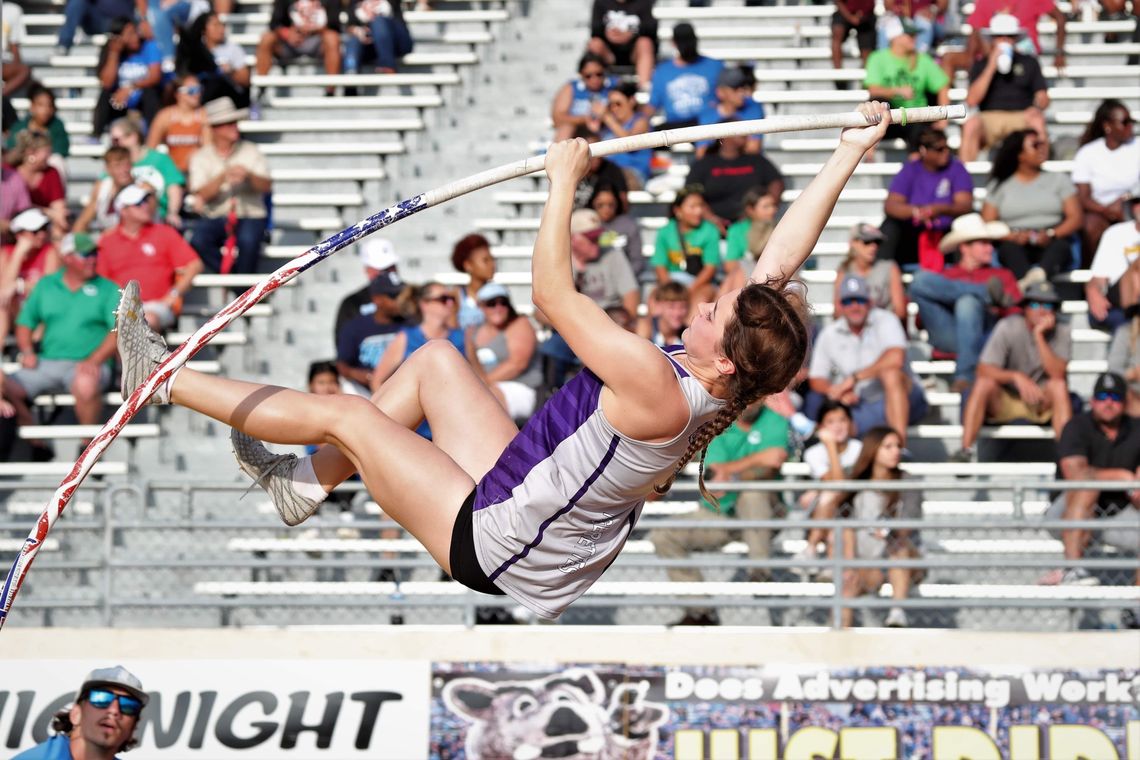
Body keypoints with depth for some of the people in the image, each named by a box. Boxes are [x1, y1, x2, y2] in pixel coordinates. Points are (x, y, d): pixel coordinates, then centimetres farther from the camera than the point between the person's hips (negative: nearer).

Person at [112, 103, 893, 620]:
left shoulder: (656, 391, -36)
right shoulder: (732, 388, -13)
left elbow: (554, 295, -30)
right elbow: (783, 262, -4)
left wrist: (564, 181, -21)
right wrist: (851, 155, -2)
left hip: (498, 548, -9)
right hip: (527, 499, 9)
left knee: (341, 412, -2)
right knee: (435, 358, 16)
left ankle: (160, 378, 14)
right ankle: (309, 484, 28)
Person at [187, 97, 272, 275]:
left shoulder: (251, 152, 9)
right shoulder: (201, 157, 7)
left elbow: (266, 186, -2)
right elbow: (201, 194, -7)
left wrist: (249, 176, -23)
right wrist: (223, 177, -23)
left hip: (250, 216, 0)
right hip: (214, 218, 0)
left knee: (248, 240, -35)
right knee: (198, 242, -31)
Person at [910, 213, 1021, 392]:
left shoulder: (1002, 275, 30)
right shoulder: (944, 277, 31)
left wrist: (998, 309, -7)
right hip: (948, 335, 1)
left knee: (968, 302, -36)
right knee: (921, 279, -17)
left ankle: (965, 376, -45)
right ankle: (986, 293, -20)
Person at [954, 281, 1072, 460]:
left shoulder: (1062, 333, -7)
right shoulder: (1008, 327, -11)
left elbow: (1057, 374, -21)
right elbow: (984, 370, -18)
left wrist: (1039, 336, -25)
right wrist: (1016, 377, -34)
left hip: (1042, 403, 1)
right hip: (1003, 405, -1)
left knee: (1059, 385, -29)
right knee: (984, 383, -30)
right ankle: (966, 449, -35)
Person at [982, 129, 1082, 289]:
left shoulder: (1058, 179, 19)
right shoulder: (999, 185, 17)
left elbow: (1075, 218, 8)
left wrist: (1051, 234, -13)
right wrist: (1013, 236, -14)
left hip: (1049, 244, 0)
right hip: (1018, 245, 0)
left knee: (1060, 246, -34)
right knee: (1009, 248, -34)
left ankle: (1038, 275, -69)